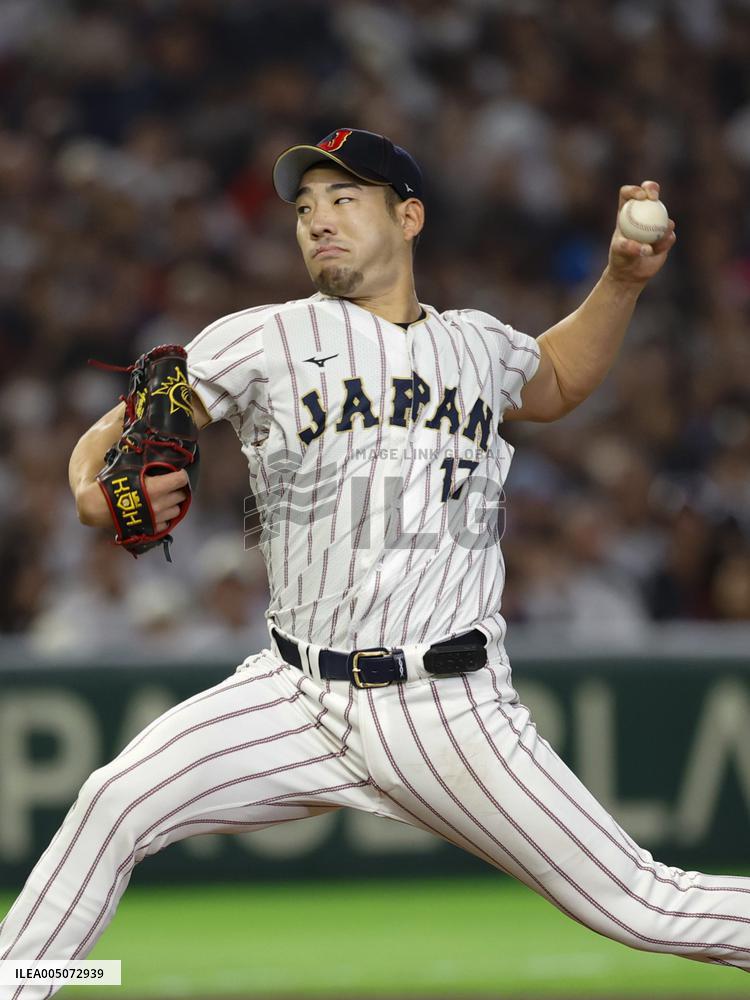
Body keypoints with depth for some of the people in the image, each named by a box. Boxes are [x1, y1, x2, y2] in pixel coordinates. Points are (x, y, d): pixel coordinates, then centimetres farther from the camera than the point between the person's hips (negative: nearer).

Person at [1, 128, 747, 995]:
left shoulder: (479, 345, 13)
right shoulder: (264, 340, 4)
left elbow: (556, 383, 37)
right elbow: (111, 437, 1)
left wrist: (625, 279, 21)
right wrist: (94, 491, -23)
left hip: (451, 712, 1)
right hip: (297, 696, -1)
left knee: (640, 907, -6)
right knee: (116, 803, -23)